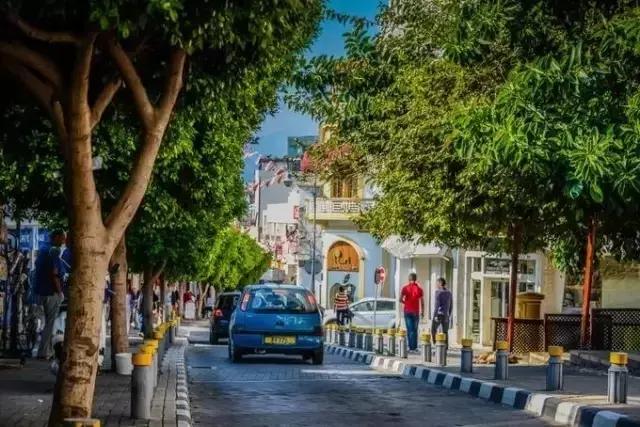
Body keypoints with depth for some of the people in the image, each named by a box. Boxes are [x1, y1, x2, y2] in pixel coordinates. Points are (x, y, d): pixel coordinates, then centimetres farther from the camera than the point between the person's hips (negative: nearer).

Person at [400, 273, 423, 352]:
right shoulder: (419, 289, -2)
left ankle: (411, 347, -1)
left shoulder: (405, 288, -2)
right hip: (416, 312, 0)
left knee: (409, 329, 3)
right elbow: (422, 302, -2)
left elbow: (400, 299, -8)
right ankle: (414, 347, 5)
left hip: (407, 311, 0)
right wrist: (422, 312, 7)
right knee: (415, 330, 8)